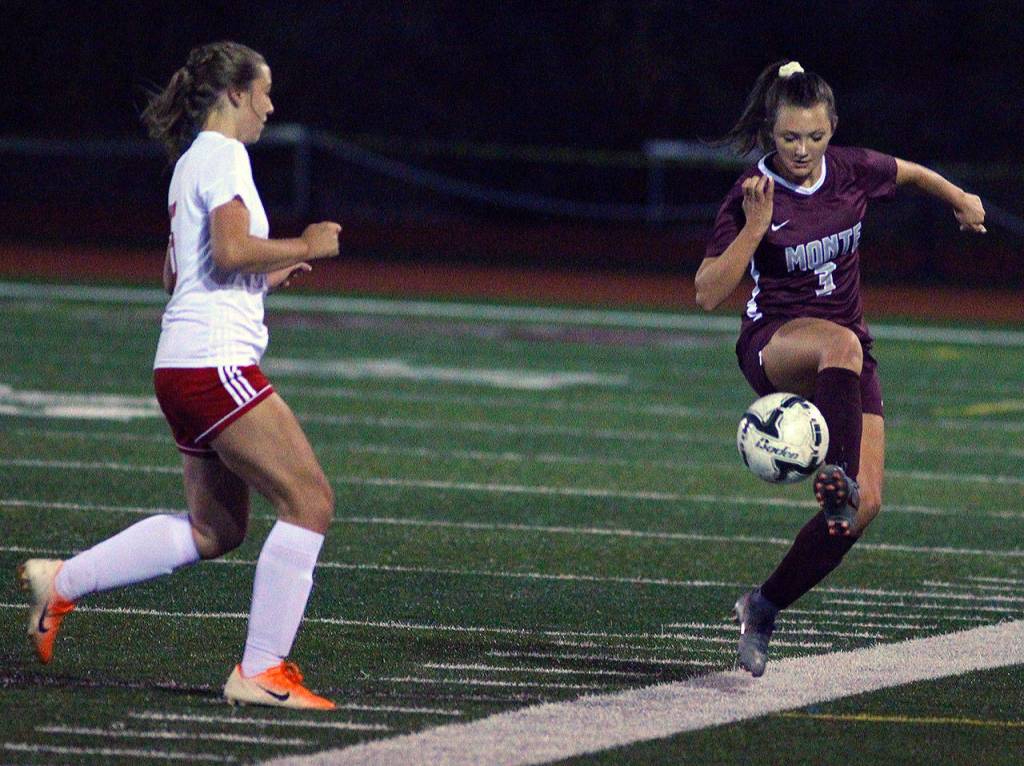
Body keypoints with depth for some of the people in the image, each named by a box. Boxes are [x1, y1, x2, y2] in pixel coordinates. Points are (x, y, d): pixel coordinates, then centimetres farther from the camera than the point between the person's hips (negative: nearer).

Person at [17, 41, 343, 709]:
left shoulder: (191, 162, 21)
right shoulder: (224, 155, -9)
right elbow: (232, 250, -22)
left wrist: (264, 275, 28)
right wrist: (303, 247, -9)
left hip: (185, 366, 10)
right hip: (215, 362, -10)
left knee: (215, 529, 16)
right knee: (310, 500, -9)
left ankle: (62, 583, 17)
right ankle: (260, 671, -9)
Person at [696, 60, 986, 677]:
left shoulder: (854, 171, -3)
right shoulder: (754, 196, -12)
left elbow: (912, 173, 21)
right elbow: (709, 295, -18)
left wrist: (961, 200, 35)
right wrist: (754, 227, -28)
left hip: (849, 355, 4)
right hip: (774, 343, -4)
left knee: (865, 505, -10)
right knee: (841, 345, -42)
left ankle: (764, 609, 4)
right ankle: (837, 479, -48)